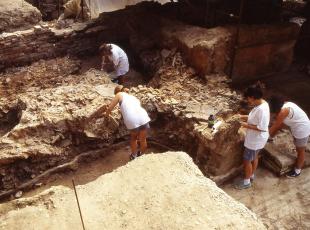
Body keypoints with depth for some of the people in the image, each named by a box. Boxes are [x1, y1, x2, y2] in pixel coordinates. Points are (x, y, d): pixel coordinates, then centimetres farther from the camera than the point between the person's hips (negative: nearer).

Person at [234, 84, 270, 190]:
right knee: (254, 157, 26)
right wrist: (242, 117, 3)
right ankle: (251, 175, 46)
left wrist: (247, 125, -23)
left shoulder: (262, 109, -32)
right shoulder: (260, 104, -1)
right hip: (255, 138, 10)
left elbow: (262, 128, -31)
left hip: (256, 140, -10)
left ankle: (246, 182, 23)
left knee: (247, 160, 7)